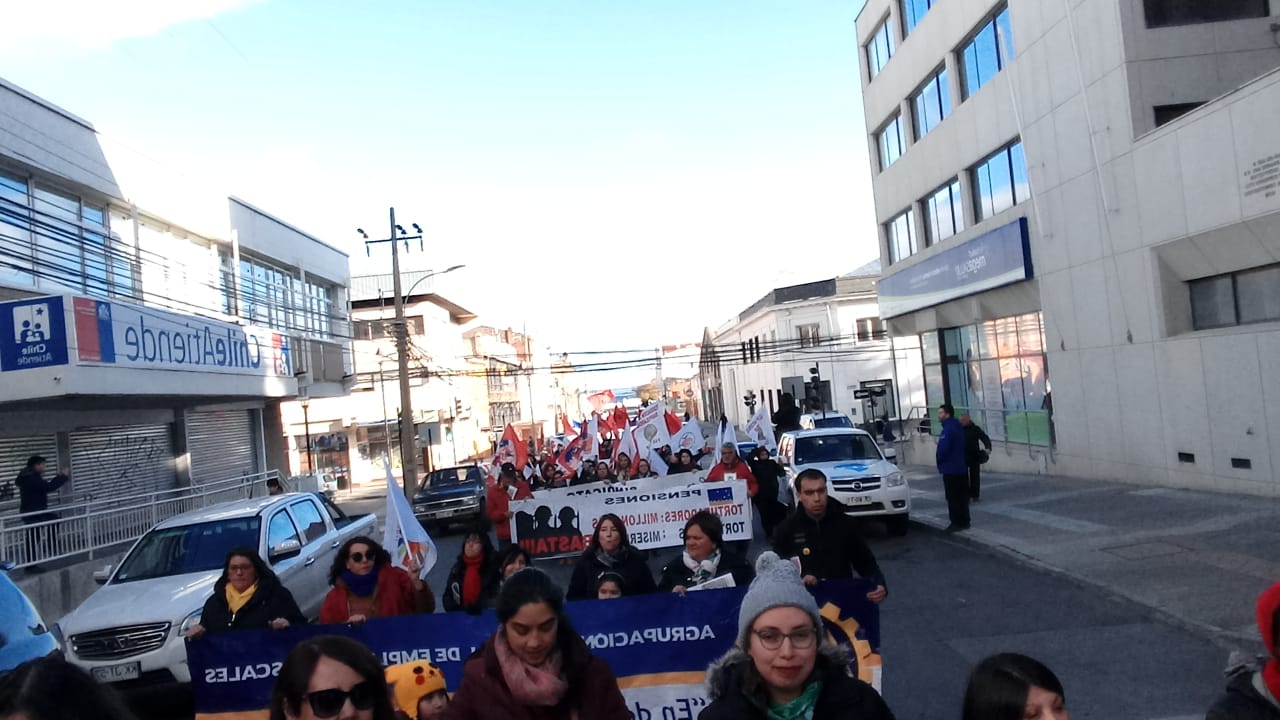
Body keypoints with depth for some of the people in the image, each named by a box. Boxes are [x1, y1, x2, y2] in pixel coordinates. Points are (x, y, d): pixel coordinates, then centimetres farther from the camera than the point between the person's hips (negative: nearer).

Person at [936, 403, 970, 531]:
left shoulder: (948, 429, -20)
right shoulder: (958, 427, 13)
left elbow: (943, 449, -25)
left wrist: (940, 462, -6)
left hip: (950, 469, -10)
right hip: (961, 468, 10)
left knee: (953, 497, -3)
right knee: (962, 496, 13)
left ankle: (957, 523, 0)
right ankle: (964, 521, 20)